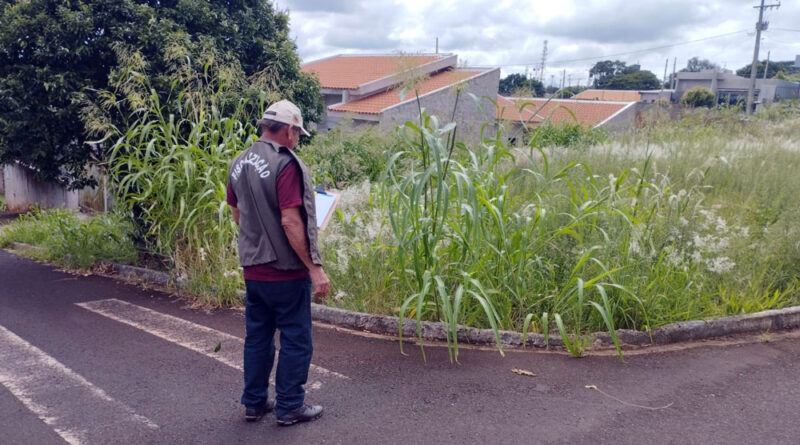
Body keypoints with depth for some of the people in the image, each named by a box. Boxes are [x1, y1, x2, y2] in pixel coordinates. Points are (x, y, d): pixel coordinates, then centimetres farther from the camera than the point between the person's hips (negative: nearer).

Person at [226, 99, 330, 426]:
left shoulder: (239, 164, 7)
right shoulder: (286, 163, -18)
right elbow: (290, 222, -23)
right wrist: (315, 268, -19)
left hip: (252, 268, 8)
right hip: (286, 270, -8)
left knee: (257, 336, 17)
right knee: (295, 339, 6)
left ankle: (254, 403, 26)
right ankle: (289, 407, 15)